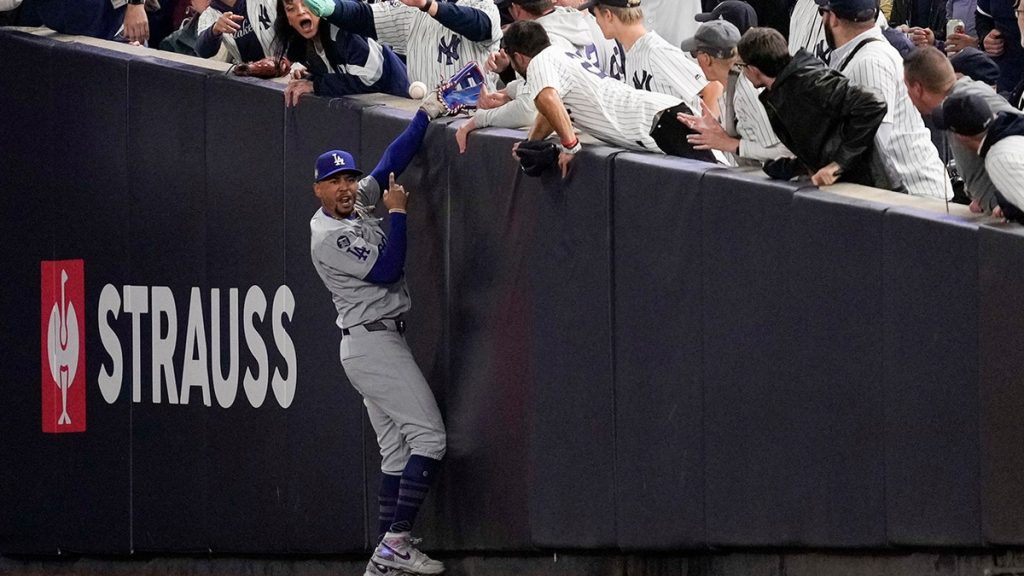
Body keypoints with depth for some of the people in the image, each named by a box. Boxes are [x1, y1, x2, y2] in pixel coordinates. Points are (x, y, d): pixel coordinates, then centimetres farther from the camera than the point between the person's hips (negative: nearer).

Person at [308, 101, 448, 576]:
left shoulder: (358, 204, 10)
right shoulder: (329, 236, -16)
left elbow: (392, 162, 16)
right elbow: (388, 270, -18)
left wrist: (425, 116, 8)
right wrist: (398, 213, -12)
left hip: (375, 345, 10)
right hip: (373, 343, -10)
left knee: (396, 451, 6)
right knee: (428, 436, -15)